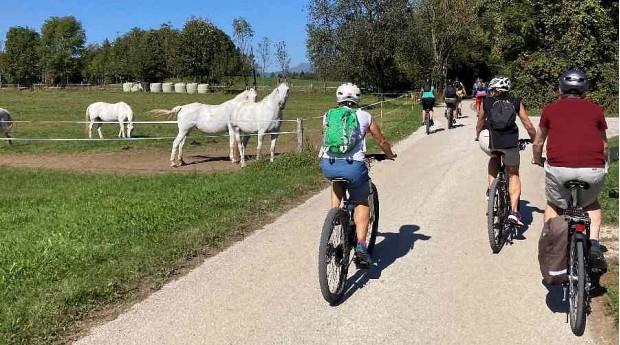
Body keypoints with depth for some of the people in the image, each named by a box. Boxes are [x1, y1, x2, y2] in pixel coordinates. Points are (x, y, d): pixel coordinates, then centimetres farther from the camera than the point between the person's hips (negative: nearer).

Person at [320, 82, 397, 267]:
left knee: (337, 181, 37)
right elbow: (382, 141, 28)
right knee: (361, 203, 19)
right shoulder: (364, 116, 16)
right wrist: (390, 154, 48)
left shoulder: (328, 115, 20)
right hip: (353, 166, -2)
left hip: (328, 166, 2)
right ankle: (361, 246, 4)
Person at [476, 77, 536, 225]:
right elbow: (529, 126, 14)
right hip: (510, 142, 0)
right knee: (513, 174, 20)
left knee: (494, 158, 36)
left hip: (489, 141, 0)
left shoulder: (487, 102, 17)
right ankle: (514, 211, 8)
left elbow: (479, 125, 27)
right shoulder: (516, 103, 16)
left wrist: (478, 137, 47)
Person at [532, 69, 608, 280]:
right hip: (593, 171, 1)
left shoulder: (551, 109, 16)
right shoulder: (596, 110, 18)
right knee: (591, 204, 31)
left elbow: (538, 144, 27)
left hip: (559, 169, -1)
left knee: (553, 206, 27)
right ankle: (594, 247, 12)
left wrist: (538, 161, 47)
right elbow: (605, 146, 29)